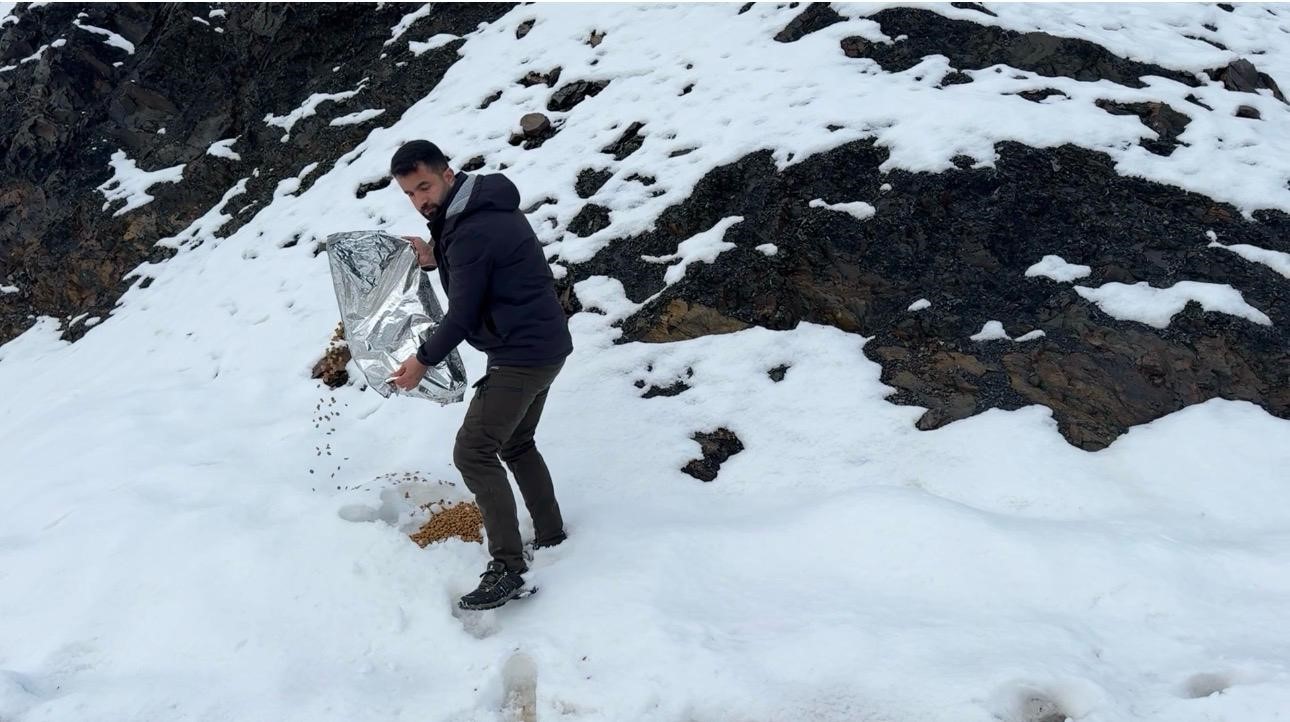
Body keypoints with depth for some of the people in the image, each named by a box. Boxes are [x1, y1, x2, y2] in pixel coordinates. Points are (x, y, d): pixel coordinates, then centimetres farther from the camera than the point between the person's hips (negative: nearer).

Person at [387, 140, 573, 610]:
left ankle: (506, 570, -10)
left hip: (521, 356, -11)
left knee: (473, 453, -10)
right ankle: (550, 534, 32)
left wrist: (422, 360, -5)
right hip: (544, 347, 11)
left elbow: (462, 315, -18)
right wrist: (437, 258, 6)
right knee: (515, 443, 23)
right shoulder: (487, 207, 9)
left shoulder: (471, 231, -21)